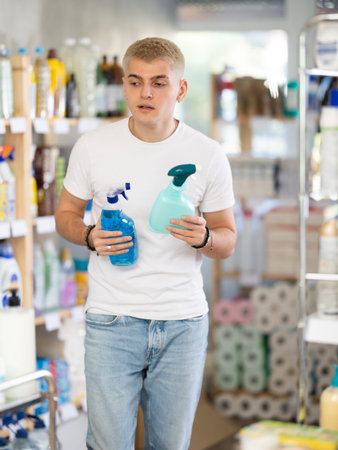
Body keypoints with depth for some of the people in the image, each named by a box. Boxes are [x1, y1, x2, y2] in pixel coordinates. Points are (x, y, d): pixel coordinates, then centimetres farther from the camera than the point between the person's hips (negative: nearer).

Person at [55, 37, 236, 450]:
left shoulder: (208, 156, -1)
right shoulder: (92, 147, -1)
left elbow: (228, 241, 6)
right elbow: (65, 214, 11)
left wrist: (203, 238, -17)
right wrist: (91, 237, -11)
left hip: (183, 323, 1)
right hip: (112, 321, -1)